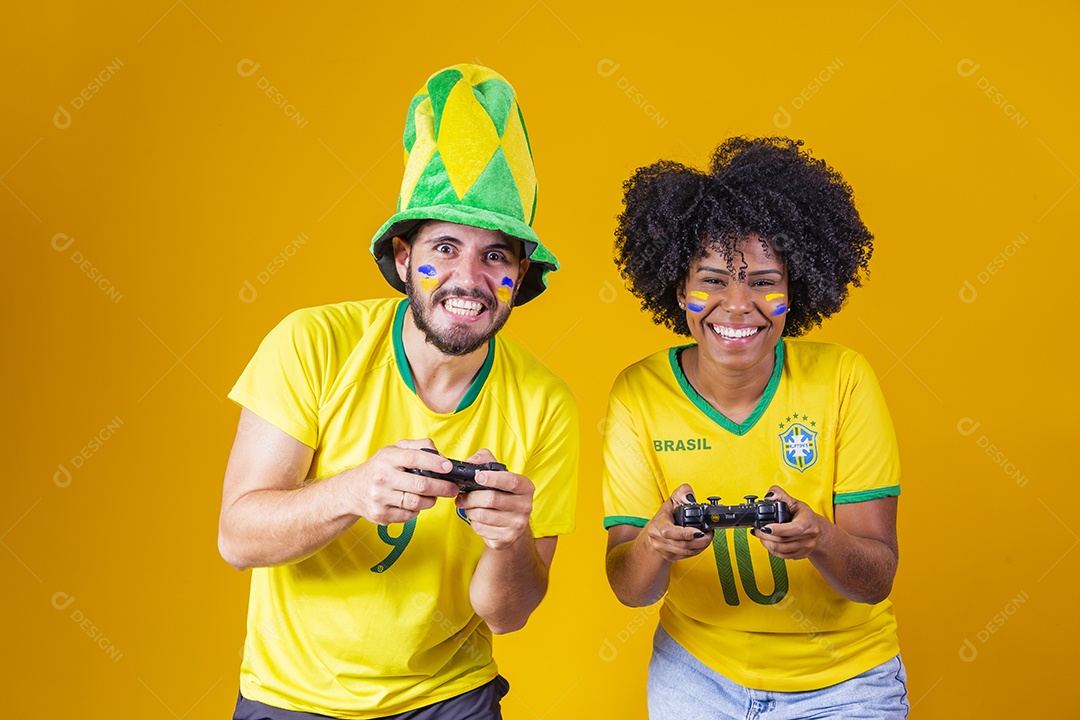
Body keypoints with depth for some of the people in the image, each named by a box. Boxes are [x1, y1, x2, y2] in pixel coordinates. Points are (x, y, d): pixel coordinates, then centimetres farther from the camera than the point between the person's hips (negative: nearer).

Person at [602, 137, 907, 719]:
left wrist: (818, 541, -37)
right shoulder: (639, 393, -14)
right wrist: (655, 545, -36)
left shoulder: (844, 381, -16)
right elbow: (628, 589, -14)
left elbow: (877, 580, -16)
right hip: (697, 672, 1)